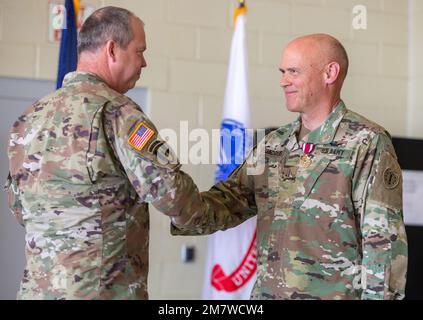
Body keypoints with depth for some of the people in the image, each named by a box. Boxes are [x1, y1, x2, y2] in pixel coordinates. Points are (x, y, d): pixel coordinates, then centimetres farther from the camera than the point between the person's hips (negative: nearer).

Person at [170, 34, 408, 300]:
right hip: (267, 291, 6)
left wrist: (376, 295, -16)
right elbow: (230, 201, 3)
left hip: (336, 293, -5)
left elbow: (384, 241, -12)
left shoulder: (368, 144, -9)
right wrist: (186, 212, -16)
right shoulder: (274, 144, 10)